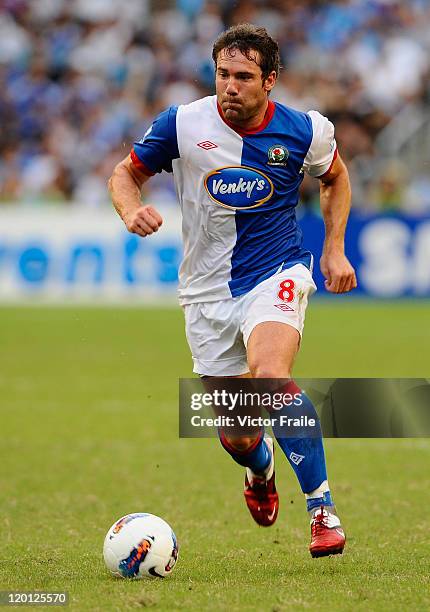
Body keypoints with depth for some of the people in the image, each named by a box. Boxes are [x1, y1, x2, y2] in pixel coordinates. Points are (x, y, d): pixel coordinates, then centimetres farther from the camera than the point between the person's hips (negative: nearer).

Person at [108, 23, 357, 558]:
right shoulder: (182, 124, -9)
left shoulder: (305, 132, -7)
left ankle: (322, 509, -25)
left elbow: (335, 178, 15)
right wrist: (132, 211, -17)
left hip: (276, 275, -2)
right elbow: (125, 174, 5)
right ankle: (260, 471, 46)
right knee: (236, 438, 5)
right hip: (208, 289, 2)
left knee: (269, 373, -34)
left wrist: (334, 249, 5)